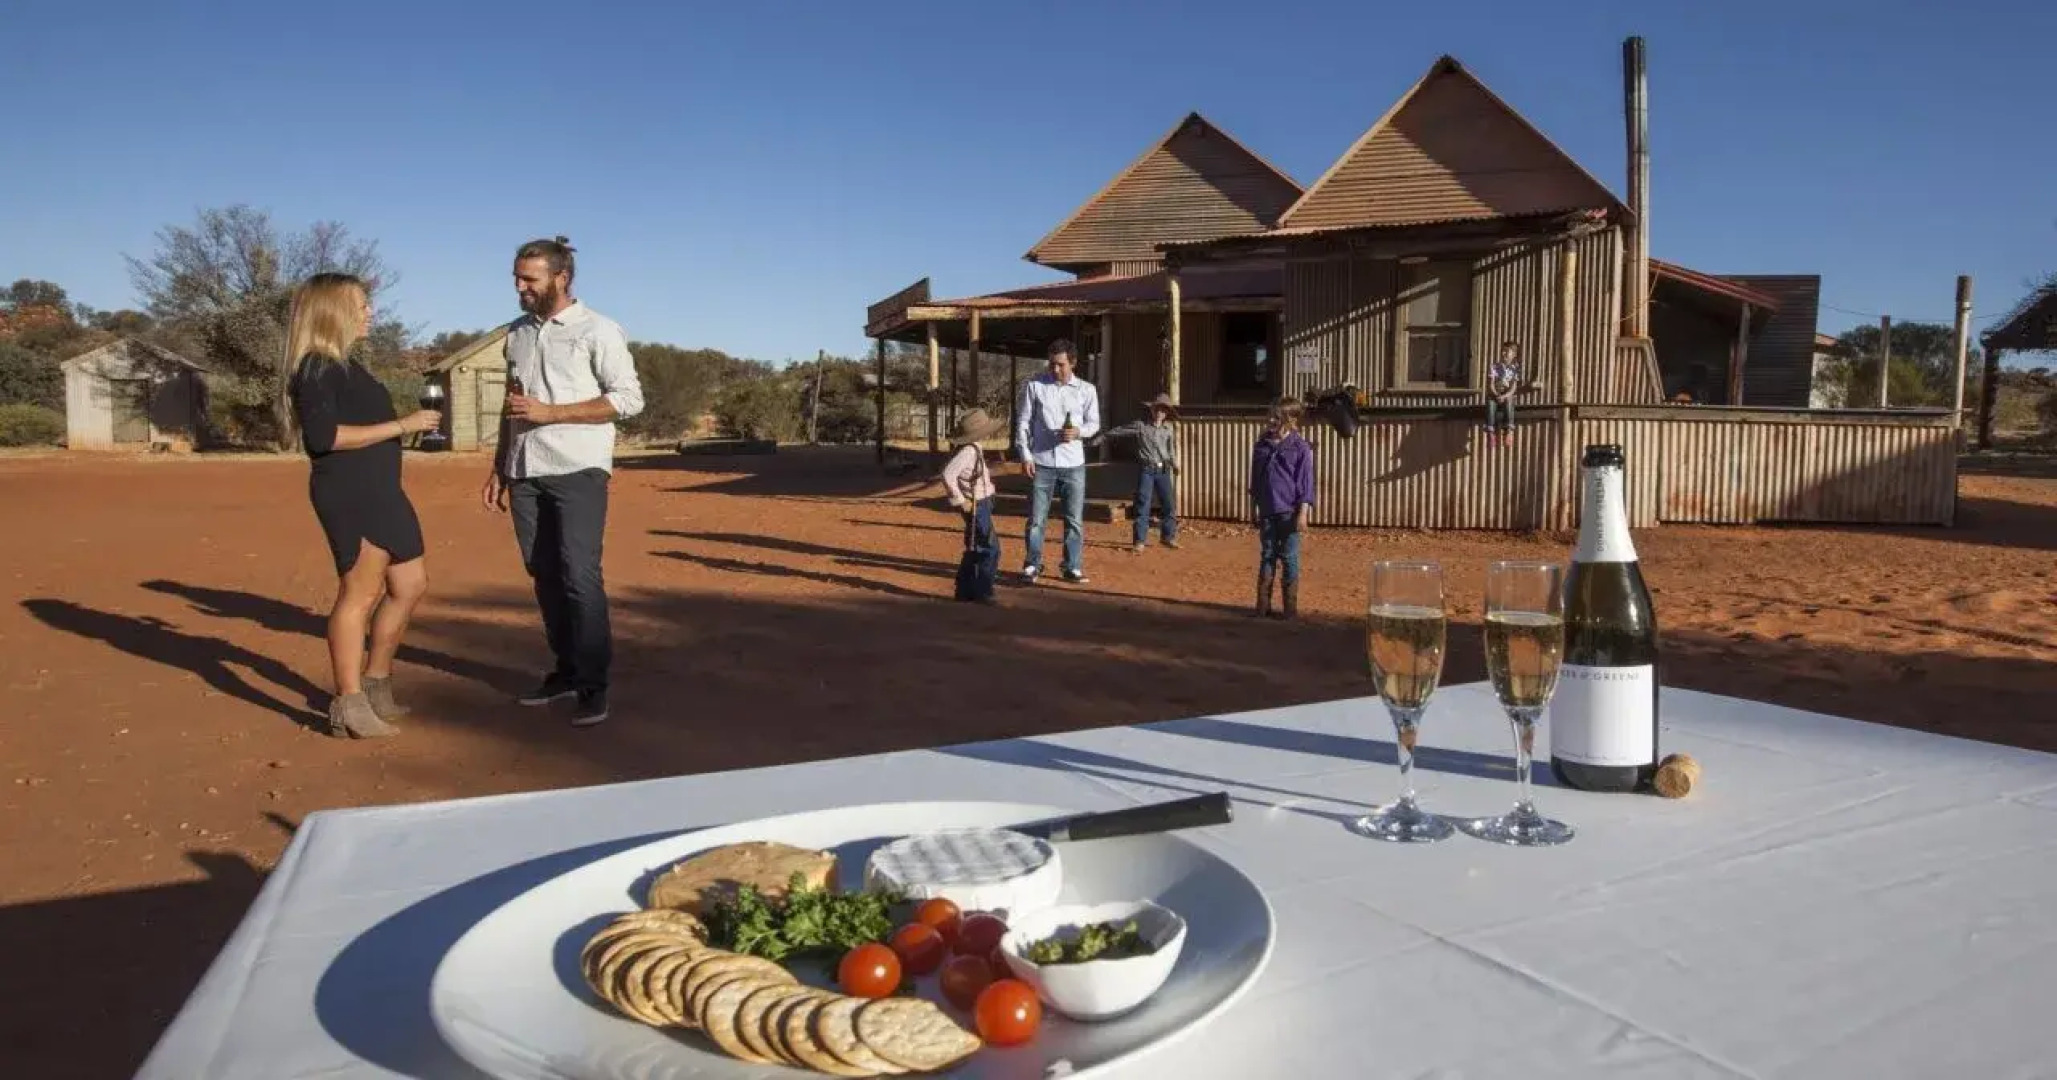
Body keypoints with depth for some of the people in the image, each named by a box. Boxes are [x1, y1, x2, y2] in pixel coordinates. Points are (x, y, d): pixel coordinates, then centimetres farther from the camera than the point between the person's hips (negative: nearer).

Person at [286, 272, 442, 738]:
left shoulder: (344, 365, 19)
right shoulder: (317, 368, -11)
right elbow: (322, 435, -22)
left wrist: (412, 425, 17)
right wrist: (402, 426, -19)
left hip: (378, 490, 10)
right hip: (348, 493, -10)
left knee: (410, 584, 15)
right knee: (360, 593, -8)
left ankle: (374, 687, 26)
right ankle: (349, 707, -3)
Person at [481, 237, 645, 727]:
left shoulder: (597, 330, -2)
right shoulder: (517, 333, 16)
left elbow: (628, 398, -10)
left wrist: (549, 412, -14)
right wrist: (498, 467, 16)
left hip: (578, 471, -6)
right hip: (525, 474, 6)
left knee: (580, 577, -10)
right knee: (545, 576, 9)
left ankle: (594, 686, -5)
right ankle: (566, 670, 19)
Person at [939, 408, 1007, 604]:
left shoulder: (975, 448, 8)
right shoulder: (968, 450, -21)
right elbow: (948, 474, -29)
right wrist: (960, 501, -22)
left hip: (981, 505, 10)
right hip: (976, 506, -10)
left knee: (974, 550, 16)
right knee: (990, 549, -8)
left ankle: (965, 591, 24)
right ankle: (981, 592, -3)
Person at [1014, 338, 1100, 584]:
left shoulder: (1086, 390, 2)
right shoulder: (1034, 386, -1)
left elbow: (1094, 423, 8)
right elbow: (1023, 422, 1)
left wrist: (1079, 431, -14)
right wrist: (1025, 455, -6)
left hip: (1073, 464, 1)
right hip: (1042, 462, -1)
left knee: (1075, 519, 6)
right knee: (1036, 518, 4)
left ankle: (1073, 567, 16)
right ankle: (1032, 566, 16)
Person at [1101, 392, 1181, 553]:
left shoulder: (1167, 430, 9)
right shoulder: (1140, 426, -2)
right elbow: (1119, 431, 0)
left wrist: (1174, 463, 18)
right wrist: (1101, 438, -1)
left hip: (1163, 471, 4)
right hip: (1147, 470, -4)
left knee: (1169, 505, 6)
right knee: (1143, 506, -3)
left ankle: (1169, 537, 20)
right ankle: (1141, 541, 3)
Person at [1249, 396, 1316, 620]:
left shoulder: (1300, 447, -5)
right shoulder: (1263, 445, 9)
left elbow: (1306, 482, -6)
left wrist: (1303, 513, -11)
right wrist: (1253, 508, 16)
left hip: (1289, 511, -5)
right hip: (1267, 511, 5)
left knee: (1289, 558, 2)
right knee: (1267, 556, 9)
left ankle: (1290, 607, 9)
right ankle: (1263, 604, 14)